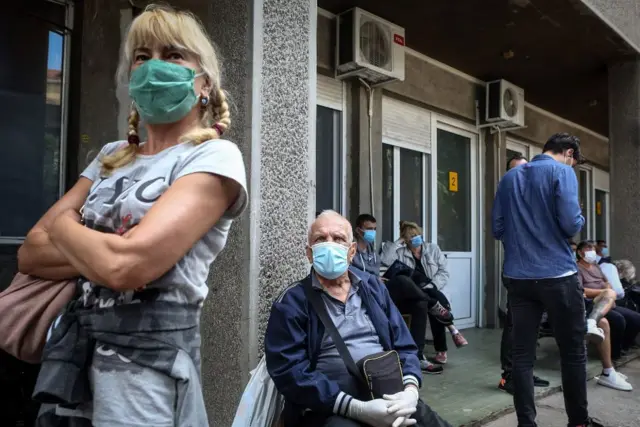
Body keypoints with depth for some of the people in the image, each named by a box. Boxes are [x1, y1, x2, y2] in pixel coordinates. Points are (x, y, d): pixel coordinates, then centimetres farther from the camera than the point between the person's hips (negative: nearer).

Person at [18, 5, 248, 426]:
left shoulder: (215, 156, -12)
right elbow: (31, 252, 5)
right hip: (70, 353, 6)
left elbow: (127, 265, -24)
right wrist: (100, 250, -13)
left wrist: (64, 226, -4)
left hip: (147, 363, -6)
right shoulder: (111, 157, 9)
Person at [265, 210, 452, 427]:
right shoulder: (291, 302, -2)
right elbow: (292, 372, -11)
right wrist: (358, 409, -19)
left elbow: (404, 346, 12)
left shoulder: (373, 286, 13)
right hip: (330, 408, -4)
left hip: (391, 396, 5)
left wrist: (410, 390, -8)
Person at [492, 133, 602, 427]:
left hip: (518, 277, 5)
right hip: (557, 274, -4)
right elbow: (571, 224, -14)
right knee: (573, 352, 11)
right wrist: (580, 219, 8)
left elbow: (497, 229, 10)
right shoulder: (562, 171, -4)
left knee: (522, 354, 6)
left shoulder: (509, 178, 12)